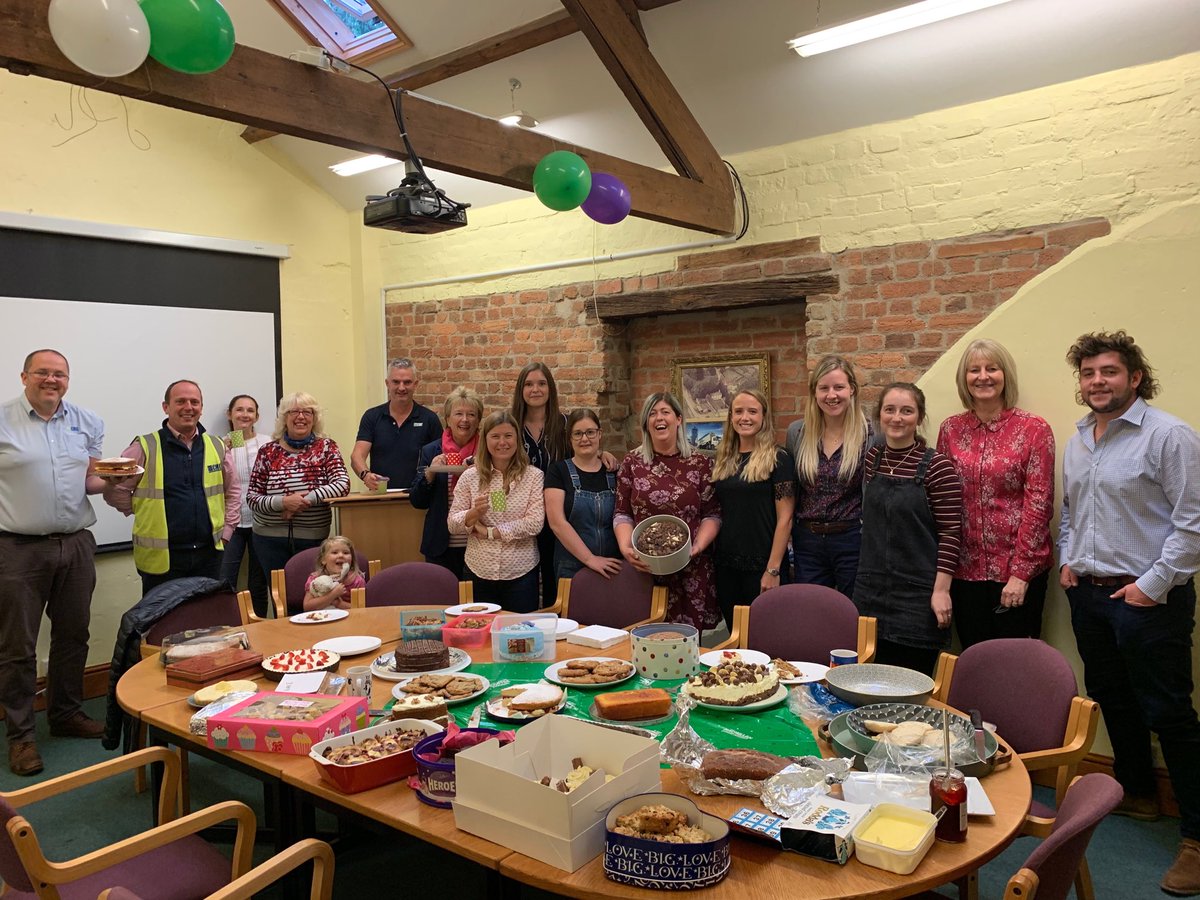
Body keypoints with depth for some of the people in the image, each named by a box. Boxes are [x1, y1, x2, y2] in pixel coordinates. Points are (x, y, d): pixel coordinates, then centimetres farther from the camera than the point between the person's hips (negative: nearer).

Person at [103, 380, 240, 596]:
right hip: (161, 557, -3)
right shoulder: (145, 448, -3)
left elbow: (233, 490, 17)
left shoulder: (217, 447, 8)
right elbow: (116, 490, 1)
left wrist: (226, 530, 11)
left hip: (209, 554, 3)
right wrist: (147, 515, 1)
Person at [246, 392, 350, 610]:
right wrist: (283, 502, -17)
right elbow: (252, 497, 0)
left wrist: (306, 500, -21)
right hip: (271, 540, 1)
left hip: (314, 538, -1)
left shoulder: (326, 447, 1)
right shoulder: (268, 452, 3)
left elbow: (342, 484, -12)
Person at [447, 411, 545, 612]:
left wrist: (489, 532, -9)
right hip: (479, 572, 1)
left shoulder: (533, 476, -2)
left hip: (521, 573, -1)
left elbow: (535, 524, -11)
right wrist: (474, 513, -17)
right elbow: (452, 525, 2)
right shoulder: (470, 476, 2)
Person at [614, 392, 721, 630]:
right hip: (643, 567, 1)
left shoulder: (701, 464, 5)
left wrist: (698, 545, -12)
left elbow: (712, 514, 4)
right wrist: (625, 547, -9)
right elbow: (622, 514, 7)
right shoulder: (631, 463, 8)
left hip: (691, 569, 0)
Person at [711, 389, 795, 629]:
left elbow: (785, 518, -11)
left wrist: (773, 570, -15)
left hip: (761, 566, -5)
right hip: (726, 565, 5)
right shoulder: (723, 461, 9)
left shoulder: (778, 459, -7)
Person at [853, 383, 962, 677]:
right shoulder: (873, 458, 6)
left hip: (917, 597, -5)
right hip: (871, 591, 5)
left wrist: (941, 589, -14)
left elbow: (950, 533, -11)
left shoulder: (937, 466, -10)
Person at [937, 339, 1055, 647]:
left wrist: (1021, 573, -12)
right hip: (965, 569, 3)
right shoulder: (950, 429, 5)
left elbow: (1038, 504, -9)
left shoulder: (1034, 430, -5)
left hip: (1018, 572, -3)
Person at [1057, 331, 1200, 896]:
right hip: (1087, 592, 7)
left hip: (1147, 597, -7)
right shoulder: (1077, 441, 11)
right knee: (1112, 700, 18)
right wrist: (1067, 559, 10)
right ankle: (1137, 793, 37)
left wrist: (1153, 584, -17)